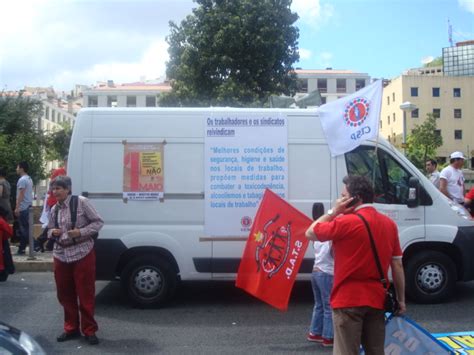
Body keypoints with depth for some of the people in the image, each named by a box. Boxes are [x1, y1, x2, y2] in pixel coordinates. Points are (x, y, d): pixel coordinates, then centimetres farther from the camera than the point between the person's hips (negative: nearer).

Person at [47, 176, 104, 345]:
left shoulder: (81, 202, -9)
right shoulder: (54, 209, 8)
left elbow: (98, 222, -7)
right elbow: (50, 230, 19)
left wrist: (80, 232, -20)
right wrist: (53, 232, -4)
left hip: (82, 255, -5)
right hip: (61, 256, 6)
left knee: (86, 294, 0)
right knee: (65, 294, 12)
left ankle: (89, 330, 14)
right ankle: (71, 328, 28)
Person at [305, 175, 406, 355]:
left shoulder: (347, 222, -14)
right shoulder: (389, 224, 6)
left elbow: (310, 233, -3)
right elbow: (397, 264, 9)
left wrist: (333, 211, 0)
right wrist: (401, 299, 14)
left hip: (349, 300, -6)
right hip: (377, 299, 7)